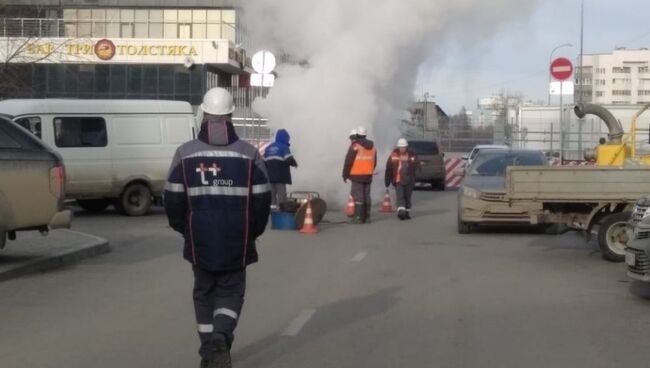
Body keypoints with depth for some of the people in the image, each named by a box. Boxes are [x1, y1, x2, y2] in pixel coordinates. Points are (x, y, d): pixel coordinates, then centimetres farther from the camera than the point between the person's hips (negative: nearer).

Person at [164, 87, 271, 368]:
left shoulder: (185, 153, -4)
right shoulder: (249, 154, -5)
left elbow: (173, 200, -1)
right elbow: (262, 200, -3)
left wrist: (184, 229, 16)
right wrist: (253, 232, 12)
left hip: (199, 240, 1)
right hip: (236, 242, -1)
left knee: (204, 292, 16)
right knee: (230, 292, 11)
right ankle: (221, 337, -14)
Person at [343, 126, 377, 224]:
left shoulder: (355, 146, -10)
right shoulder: (372, 146, 11)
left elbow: (348, 161, -10)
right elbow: (374, 162, 17)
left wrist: (345, 174, -2)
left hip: (357, 176, -6)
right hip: (368, 176, 6)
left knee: (358, 196, -5)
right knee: (366, 196, 11)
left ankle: (359, 217, -7)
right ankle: (367, 217, 14)